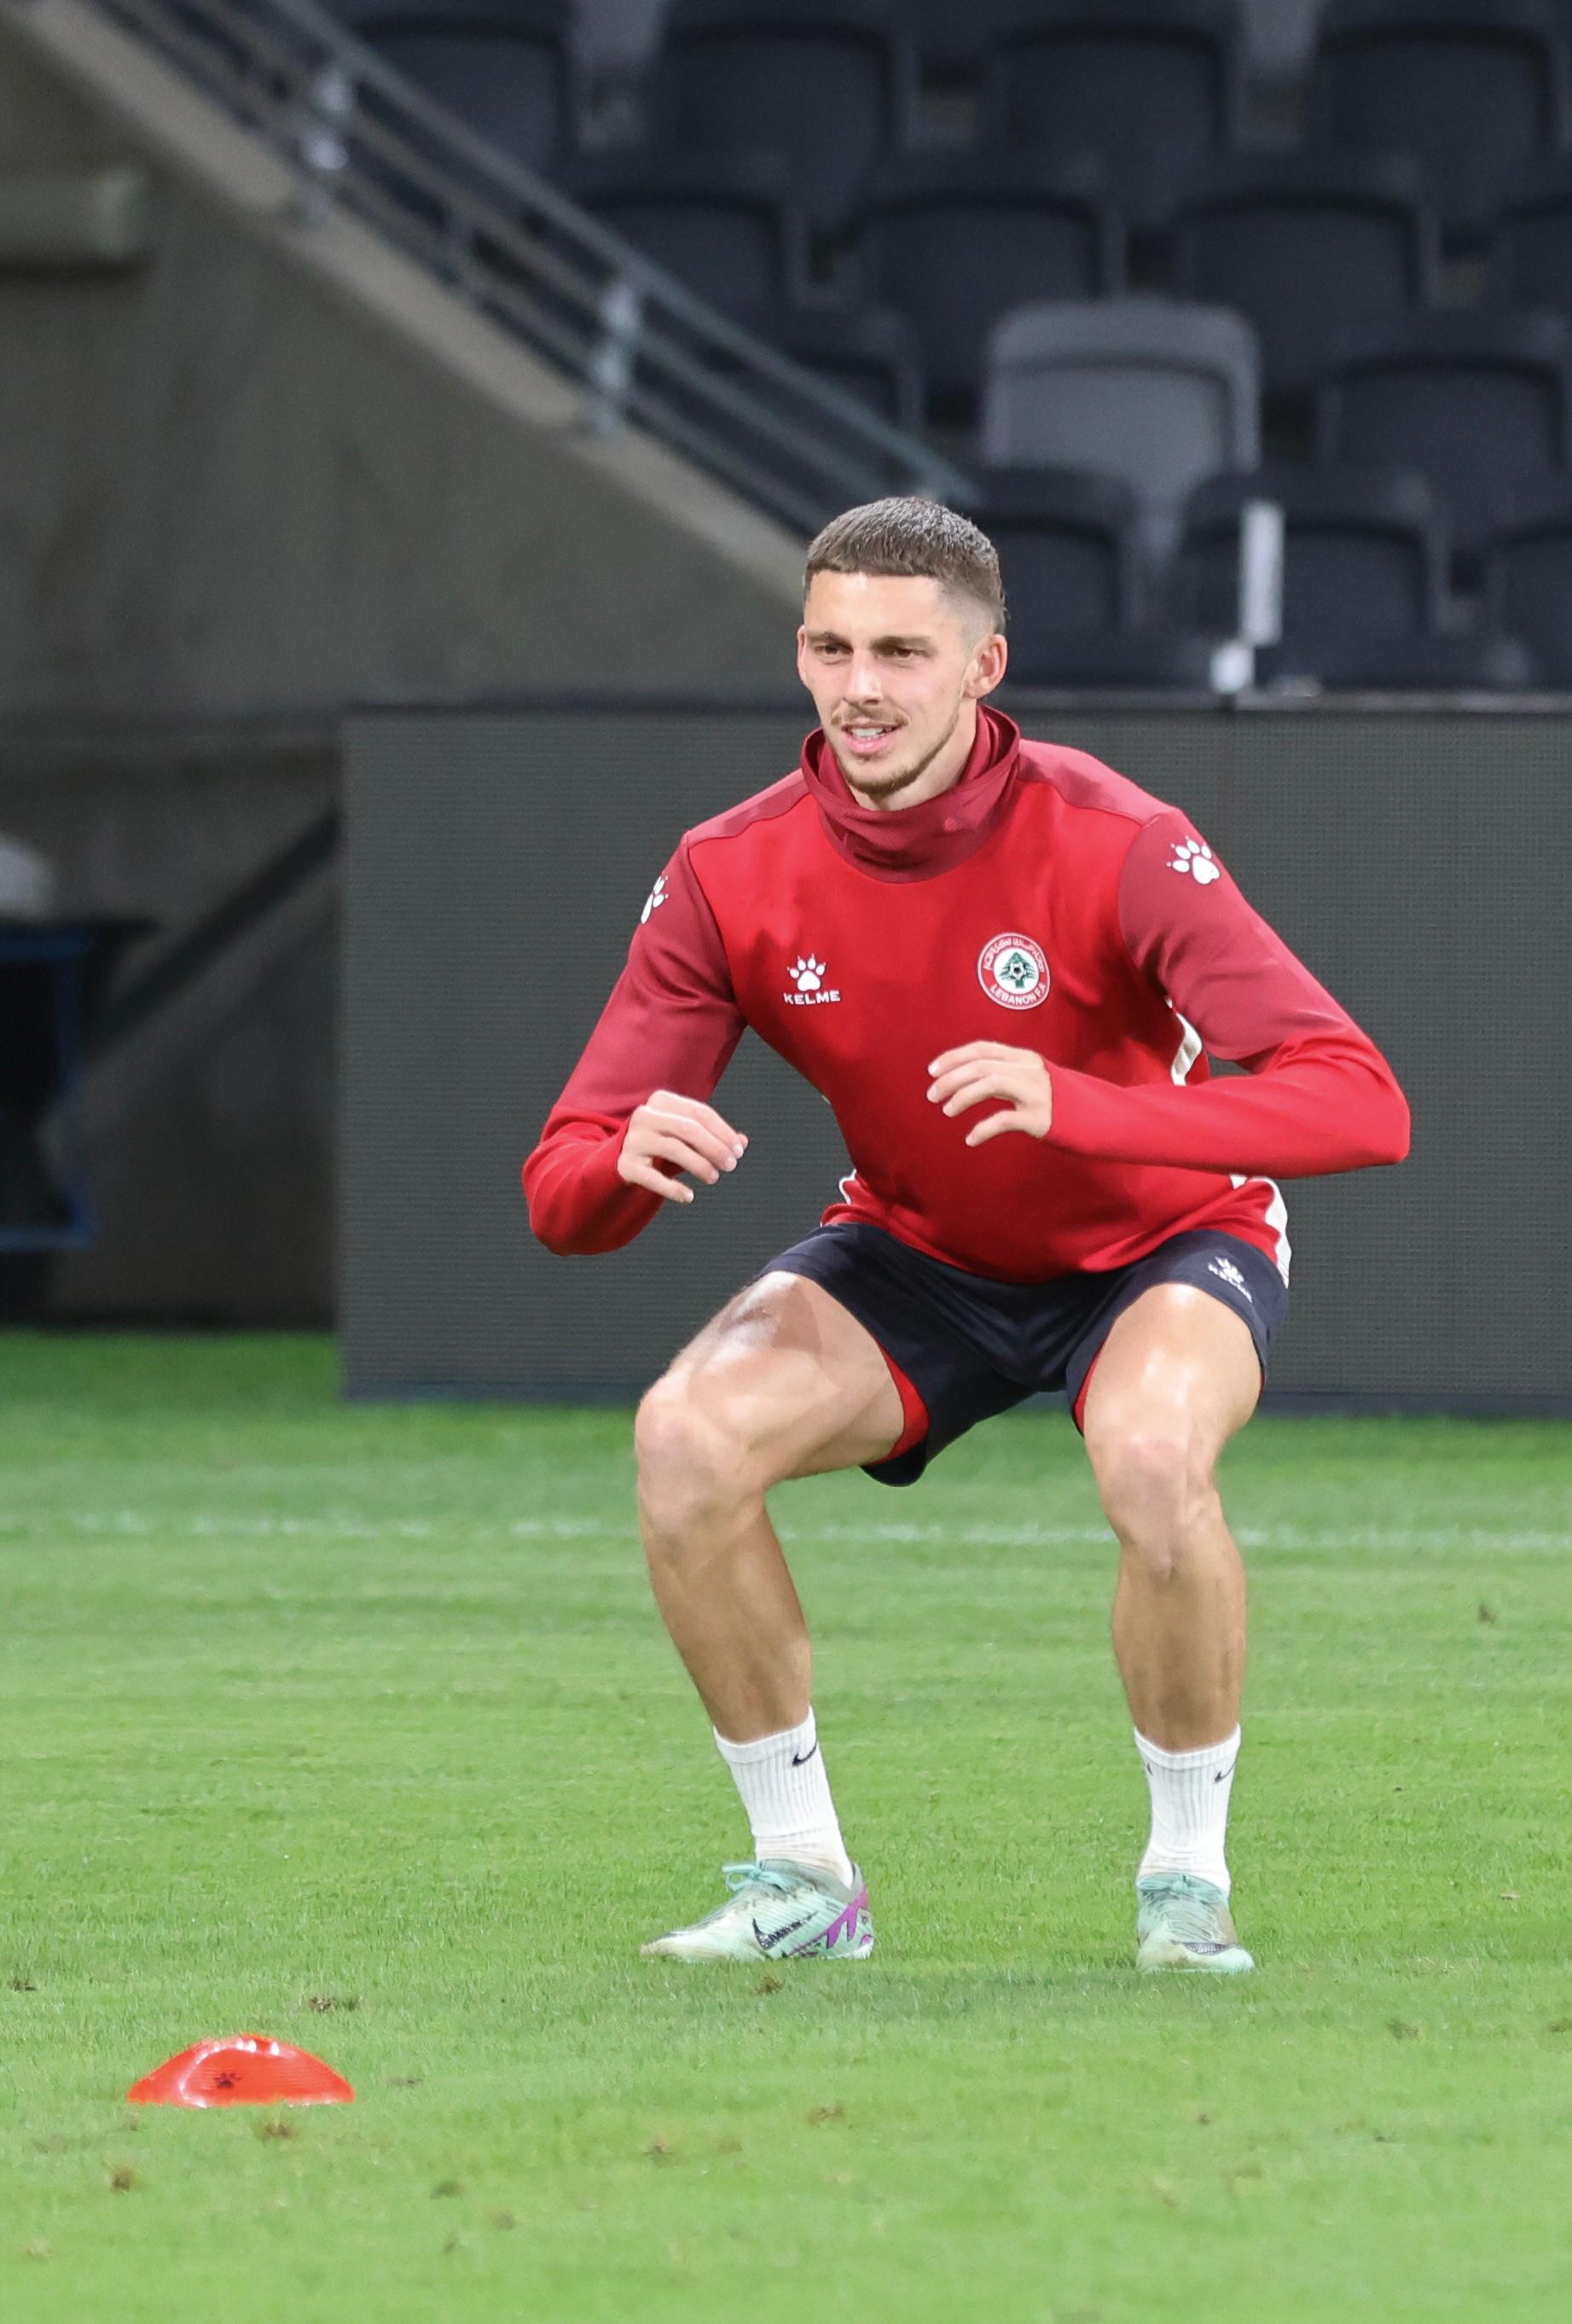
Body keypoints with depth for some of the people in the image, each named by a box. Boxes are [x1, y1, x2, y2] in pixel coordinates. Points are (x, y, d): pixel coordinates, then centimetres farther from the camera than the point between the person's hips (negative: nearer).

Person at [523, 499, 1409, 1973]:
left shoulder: (1111, 846, -26)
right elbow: (560, 1194, -14)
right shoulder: (733, 874, -16)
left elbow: (1358, 1104, -35)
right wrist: (626, 1163, -41)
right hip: (917, 1258, 4)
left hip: (1162, 1249, -3)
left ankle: (1187, 1880, -12)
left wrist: (1076, 1105, -49)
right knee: (688, 1436, -23)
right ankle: (803, 1879, -6)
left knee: (1155, 1460, -36)